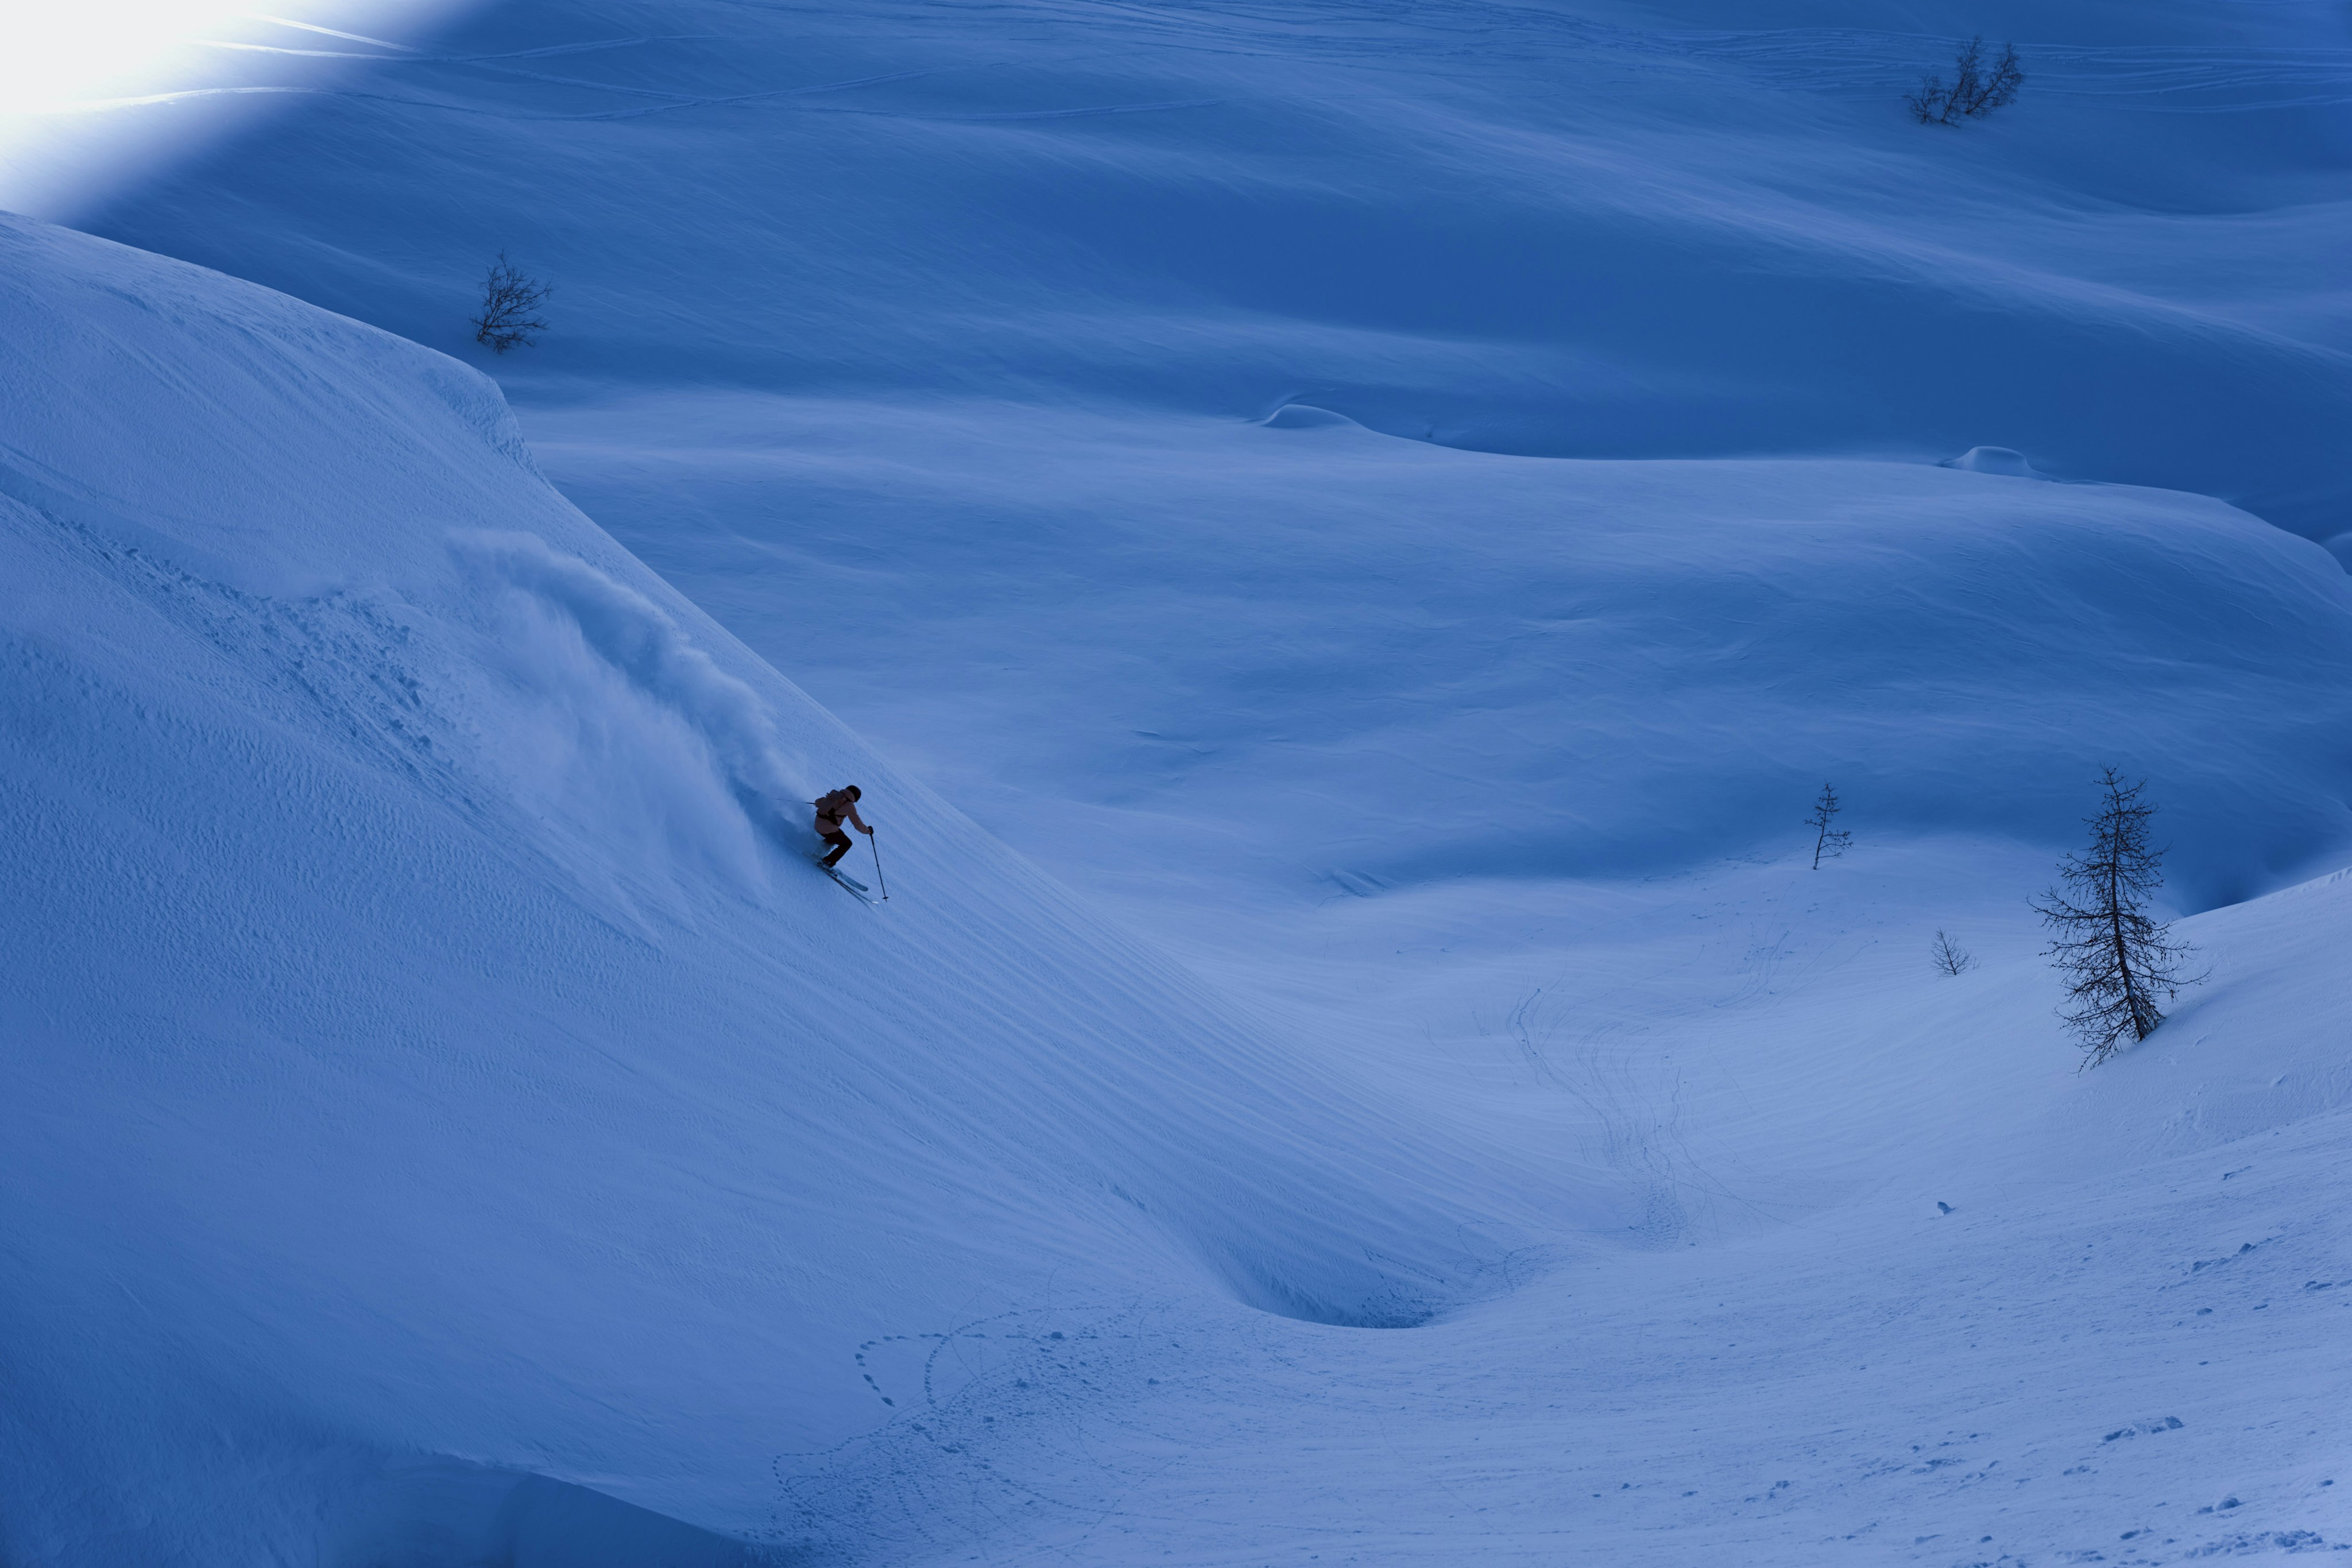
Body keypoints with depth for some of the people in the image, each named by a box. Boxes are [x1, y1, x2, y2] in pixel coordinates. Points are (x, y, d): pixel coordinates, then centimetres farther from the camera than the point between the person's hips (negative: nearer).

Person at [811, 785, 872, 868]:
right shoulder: (849, 805, -9)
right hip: (828, 830, -8)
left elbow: (818, 802, 23)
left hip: (818, 825, 8)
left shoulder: (835, 795, 9)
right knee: (847, 844, 11)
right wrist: (868, 830, 11)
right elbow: (858, 824, -6)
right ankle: (827, 863, 3)